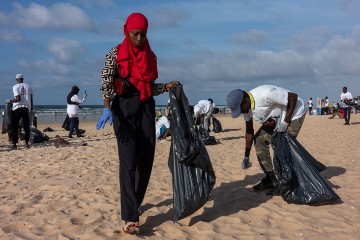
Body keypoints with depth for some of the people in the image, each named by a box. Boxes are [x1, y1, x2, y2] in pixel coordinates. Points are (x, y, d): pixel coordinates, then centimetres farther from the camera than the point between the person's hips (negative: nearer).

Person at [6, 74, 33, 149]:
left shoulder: (15, 87, -6)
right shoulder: (28, 86, 8)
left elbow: (18, 99, -15)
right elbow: (31, 99, 7)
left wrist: (10, 101, -3)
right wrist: (31, 108, 14)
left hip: (17, 108, -4)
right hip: (26, 108, 4)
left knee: (14, 126, 3)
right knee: (26, 126, 8)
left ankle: (14, 144, 1)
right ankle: (27, 143, 7)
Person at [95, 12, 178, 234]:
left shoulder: (151, 56, 13)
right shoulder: (115, 54, -1)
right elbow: (106, 84, -10)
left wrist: (167, 87, 3)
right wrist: (107, 109, -24)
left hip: (146, 108, 5)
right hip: (124, 108, -5)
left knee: (146, 159, 7)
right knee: (129, 160, -12)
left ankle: (135, 204, 27)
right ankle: (130, 217, -12)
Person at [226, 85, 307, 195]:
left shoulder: (265, 94, -37)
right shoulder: (246, 107, -10)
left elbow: (293, 97, -27)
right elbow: (249, 131, 0)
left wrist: (286, 122, -28)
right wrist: (246, 157, 3)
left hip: (293, 113, -8)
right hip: (276, 118, 8)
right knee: (259, 140, -1)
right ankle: (271, 179, 7)